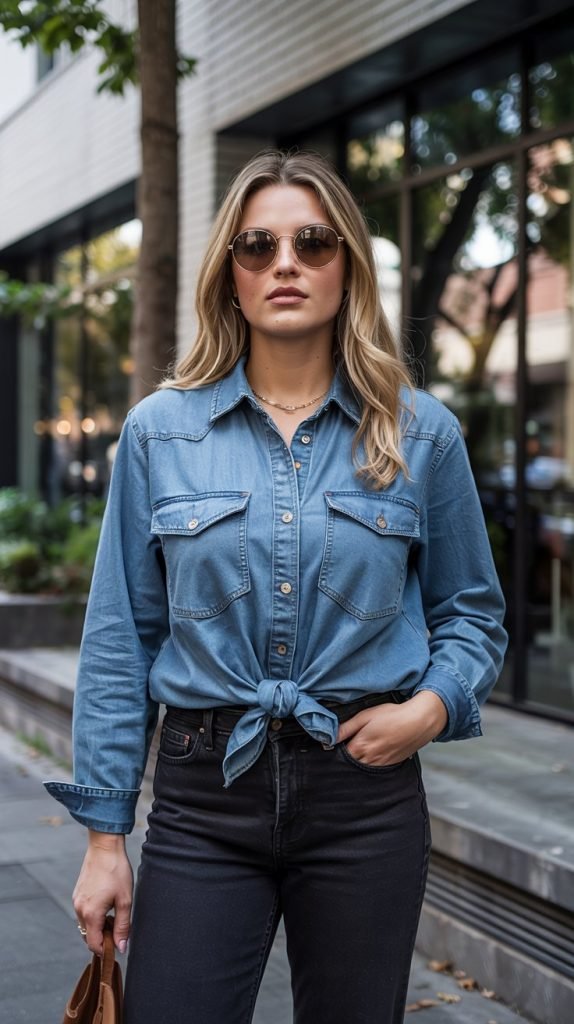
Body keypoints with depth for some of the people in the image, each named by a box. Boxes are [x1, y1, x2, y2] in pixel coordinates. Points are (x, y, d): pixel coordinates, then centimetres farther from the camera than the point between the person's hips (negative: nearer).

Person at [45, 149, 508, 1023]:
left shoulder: (421, 433, 3)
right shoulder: (160, 430, 2)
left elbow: (472, 613, 13)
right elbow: (120, 639, 2)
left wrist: (433, 705, -8)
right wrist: (104, 835, 1)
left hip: (366, 794, 1)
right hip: (205, 791, 0)